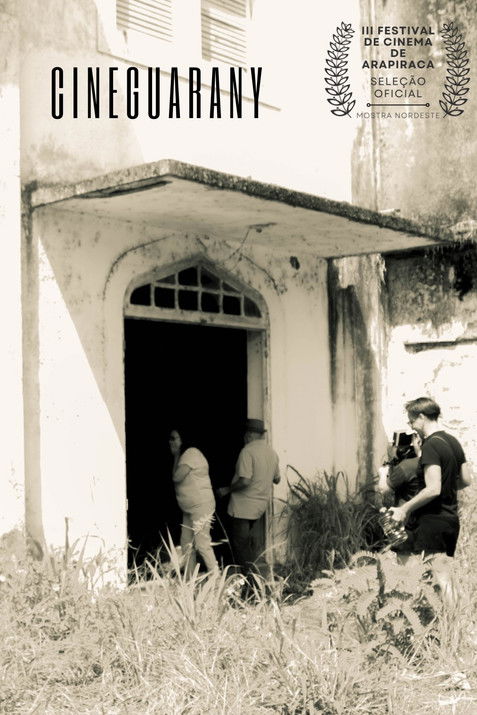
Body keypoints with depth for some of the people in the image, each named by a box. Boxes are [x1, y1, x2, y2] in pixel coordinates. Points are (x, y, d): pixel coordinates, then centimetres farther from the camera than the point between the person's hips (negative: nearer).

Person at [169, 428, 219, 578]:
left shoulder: (191, 453, -13)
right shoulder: (183, 456, 16)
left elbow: (177, 477, -18)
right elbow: (177, 478, 12)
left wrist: (176, 456, -8)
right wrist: (177, 456, 8)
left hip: (201, 506, -10)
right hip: (189, 509, 10)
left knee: (202, 543, -12)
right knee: (186, 544, 11)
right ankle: (189, 579, 17)